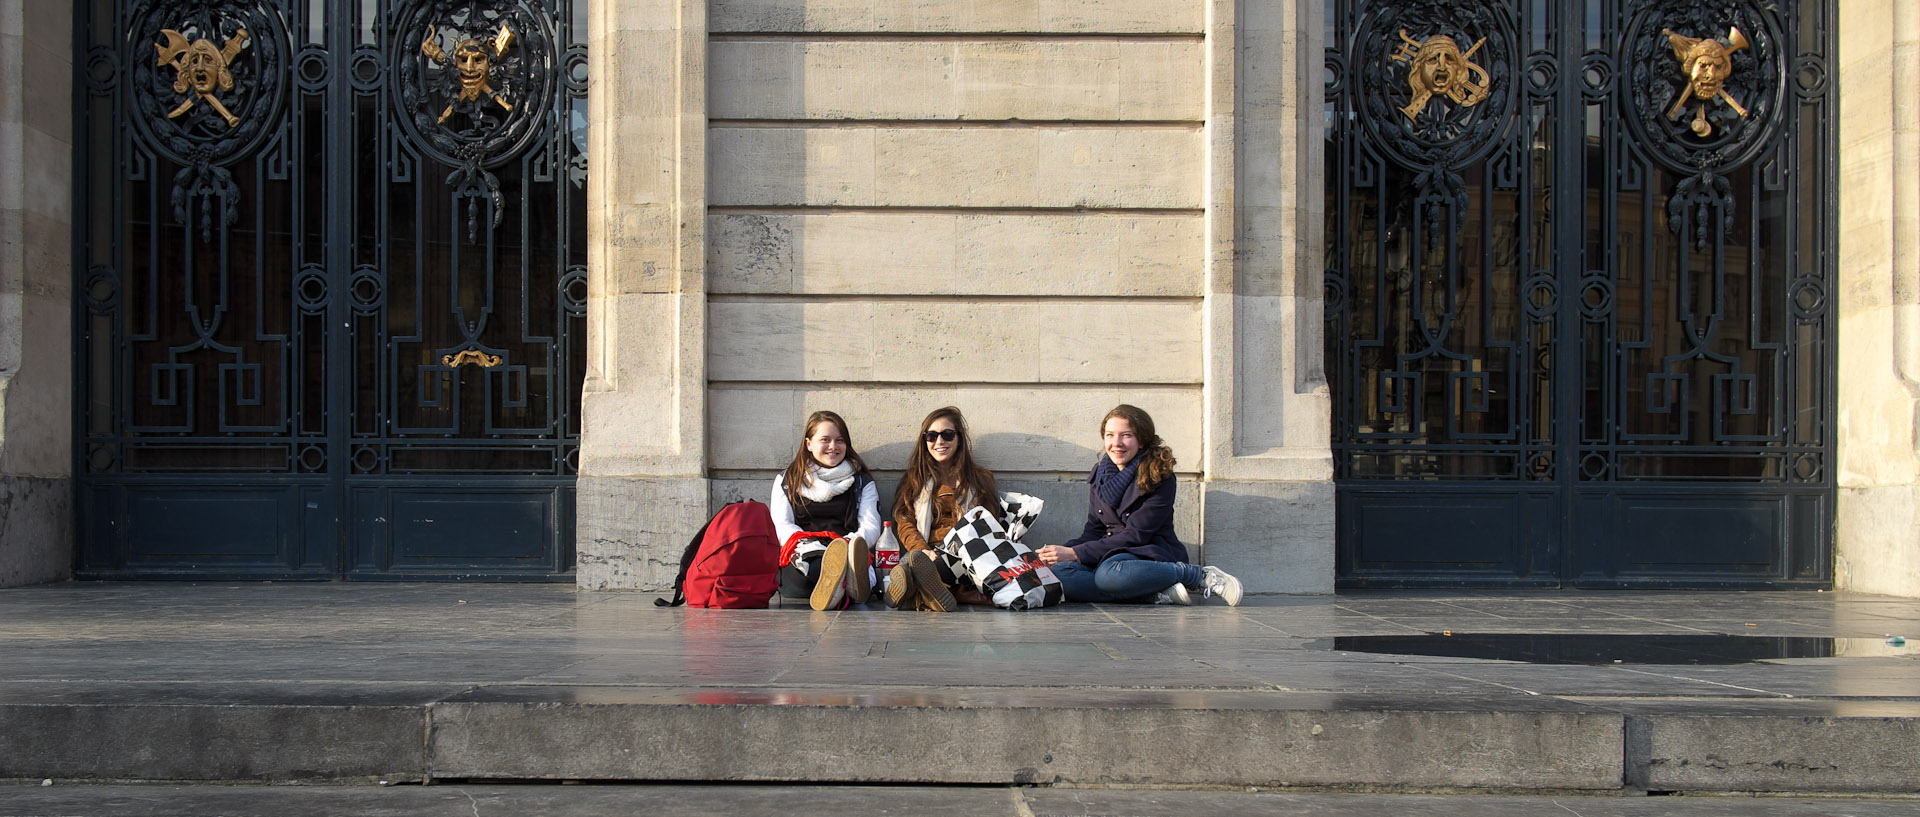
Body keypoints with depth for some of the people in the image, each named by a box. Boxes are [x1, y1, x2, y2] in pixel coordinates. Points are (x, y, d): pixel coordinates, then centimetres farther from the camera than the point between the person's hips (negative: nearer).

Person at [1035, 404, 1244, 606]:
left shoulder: (1159, 477, -9)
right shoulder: (1100, 475, 10)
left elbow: (1136, 536, -15)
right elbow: (1093, 531, 10)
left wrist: (1076, 553, -20)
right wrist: (1061, 551, -11)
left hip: (1152, 555, -6)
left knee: (1110, 574, -41)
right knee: (1057, 572, -26)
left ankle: (1200, 576, -20)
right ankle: (1156, 594, -27)